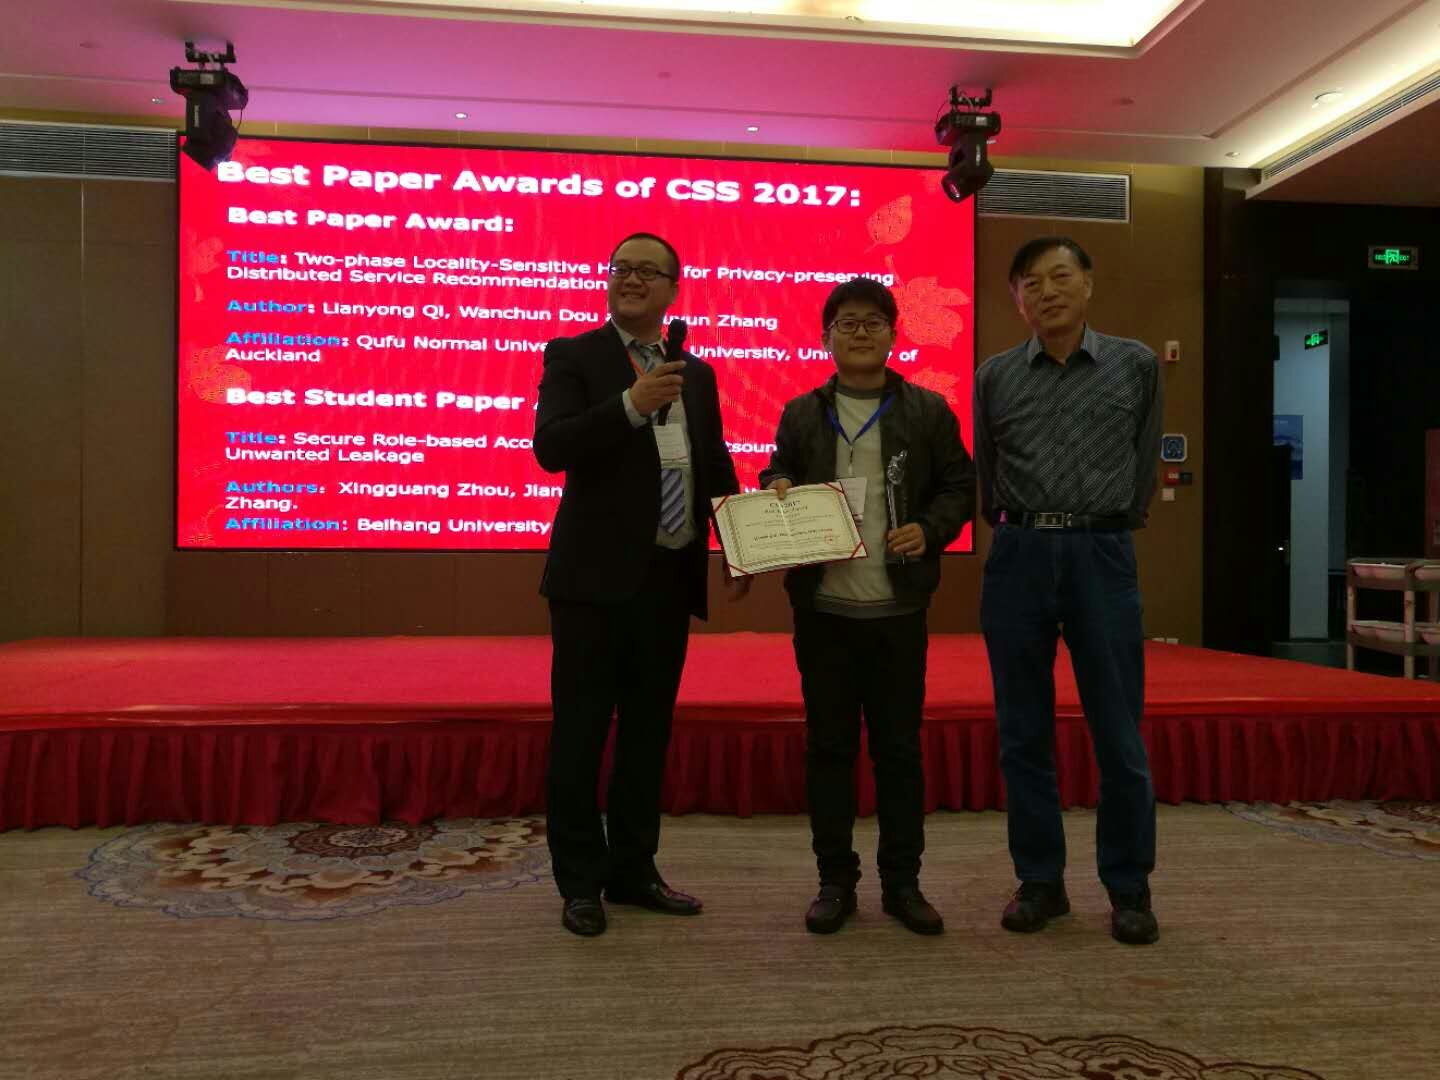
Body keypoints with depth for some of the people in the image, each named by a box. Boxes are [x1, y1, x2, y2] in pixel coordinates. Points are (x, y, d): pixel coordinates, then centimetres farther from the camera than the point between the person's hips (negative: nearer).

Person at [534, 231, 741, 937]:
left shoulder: (697, 374, 14)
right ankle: (580, 883, 17)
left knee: (648, 734, 13)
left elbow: (715, 467, 18)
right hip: (596, 576, -5)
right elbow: (550, 447, -15)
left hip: (671, 579, 5)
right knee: (581, 735, 3)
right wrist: (630, 404, -26)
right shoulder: (572, 356, 0)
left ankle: (633, 872, 27)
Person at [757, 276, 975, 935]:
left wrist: (929, 529, -11)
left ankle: (902, 882, 22)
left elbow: (959, 485, 6)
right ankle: (836, 881, 21)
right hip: (823, 608, 1)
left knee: (899, 747, 7)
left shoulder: (927, 411, 5)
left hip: (898, 608, -1)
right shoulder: (801, 415, 8)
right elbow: (778, 477, 16)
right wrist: (776, 490, -7)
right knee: (828, 746, 8)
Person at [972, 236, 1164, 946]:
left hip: (1102, 555, -1)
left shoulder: (1136, 366, 5)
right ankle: (1040, 881, 20)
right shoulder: (995, 377, 6)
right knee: (1023, 733, 7)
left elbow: (1144, 463, 13)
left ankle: (1128, 889, 18)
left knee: (1119, 733, 2)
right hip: (1018, 558, 2)